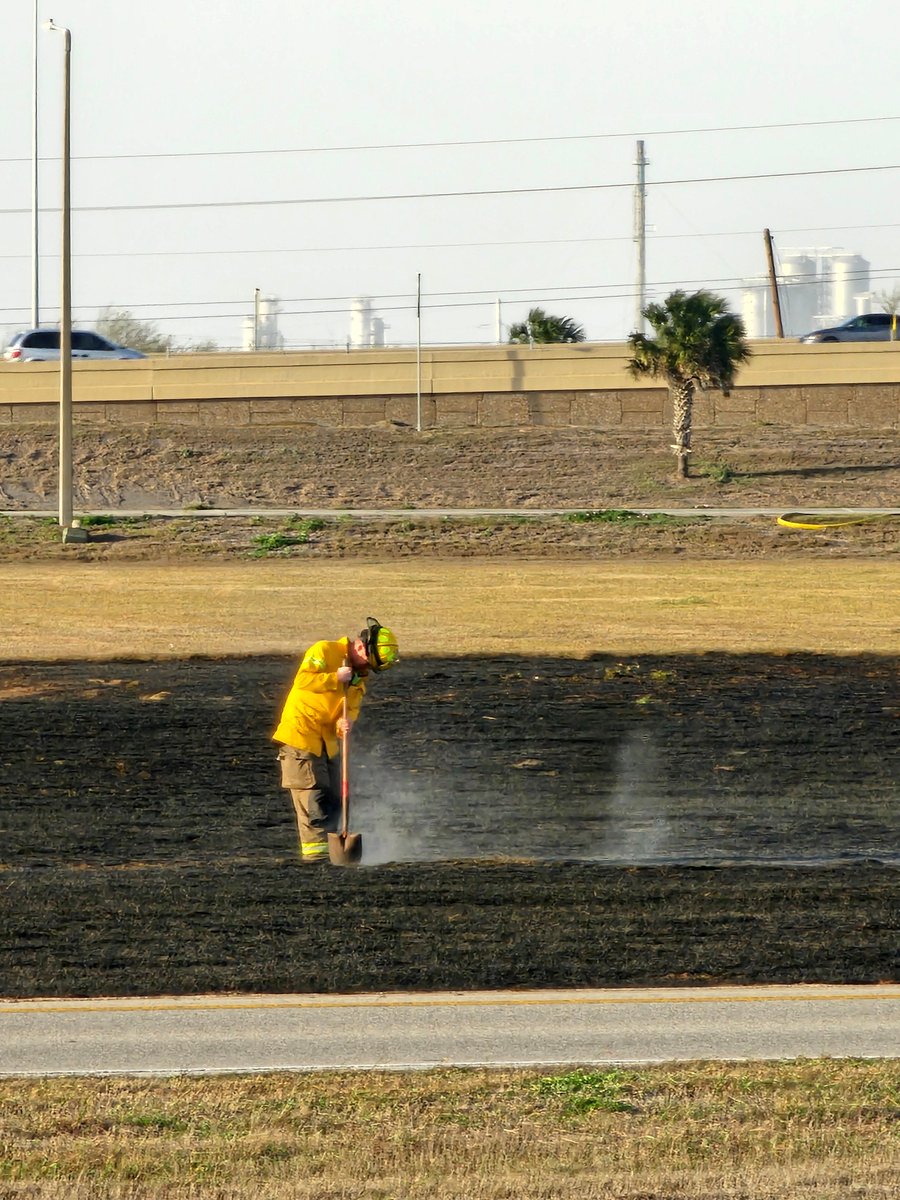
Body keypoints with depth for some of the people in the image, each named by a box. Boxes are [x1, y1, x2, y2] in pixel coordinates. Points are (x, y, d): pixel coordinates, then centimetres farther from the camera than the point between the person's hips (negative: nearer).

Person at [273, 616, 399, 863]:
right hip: (301, 732, -8)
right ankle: (314, 848, -12)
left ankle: (327, 847, 16)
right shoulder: (324, 651, -14)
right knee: (311, 794, -11)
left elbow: (352, 706, 5)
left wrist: (345, 722, -16)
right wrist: (336, 678, -24)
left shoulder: (360, 673, 10)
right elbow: (303, 680, -26)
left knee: (333, 797, 9)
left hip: (328, 739, 8)